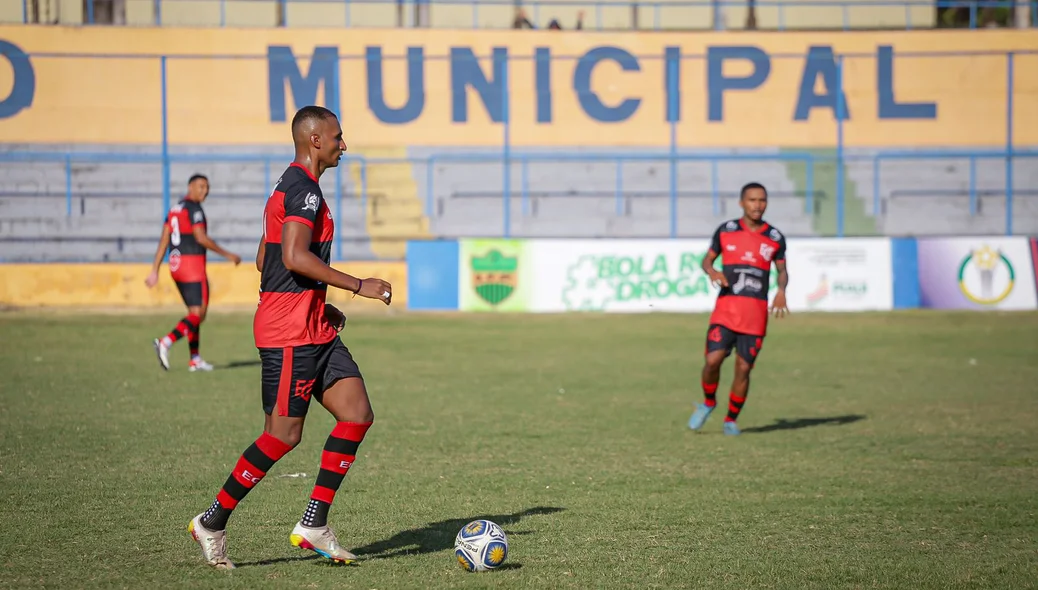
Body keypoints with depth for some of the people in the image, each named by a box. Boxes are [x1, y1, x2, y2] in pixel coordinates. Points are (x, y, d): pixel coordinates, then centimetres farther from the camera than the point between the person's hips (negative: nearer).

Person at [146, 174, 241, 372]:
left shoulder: (174, 209, 15)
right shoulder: (193, 208, -10)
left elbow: (164, 241, 13)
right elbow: (201, 238, -18)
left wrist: (155, 270, 13)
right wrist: (228, 255, -11)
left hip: (175, 265, 9)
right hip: (192, 264, -9)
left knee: (194, 312, 15)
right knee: (199, 314, -8)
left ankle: (195, 359, 14)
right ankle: (166, 342, -25)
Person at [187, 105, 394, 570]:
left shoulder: (291, 189, 19)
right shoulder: (304, 190, -13)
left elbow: (264, 261, 23)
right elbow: (295, 257, -26)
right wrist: (359, 286, -20)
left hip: (314, 330, 10)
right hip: (289, 334, -10)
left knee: (358, 415, 2)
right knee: (284, 436, -7)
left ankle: (314, 525, 4)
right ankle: (212, 522, 5)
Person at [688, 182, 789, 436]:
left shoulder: (775, 238, 7)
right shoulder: (726, 231, 5)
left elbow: (782, 270, 15)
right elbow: (707, 259, 12)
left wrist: (781, 291, -6)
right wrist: (711, 271, -11)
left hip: (756, 312, 1)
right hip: (726, 307, -1)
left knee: (744, 367, -1)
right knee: (713, 359, -15)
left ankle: (731, 420, 17)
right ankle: (708, 403, 14)